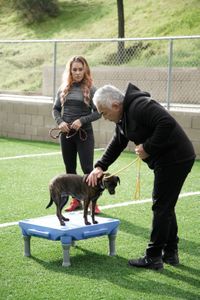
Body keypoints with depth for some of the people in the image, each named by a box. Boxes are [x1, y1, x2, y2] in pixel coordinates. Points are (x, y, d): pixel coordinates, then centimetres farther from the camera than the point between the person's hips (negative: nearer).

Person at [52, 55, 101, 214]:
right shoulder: (64, 88, 6)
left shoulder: (90, 89, -5)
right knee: (70, 168, 10)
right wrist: (59, 122, -8)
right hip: (66, 134, 4)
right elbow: (56, 109, 11)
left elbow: (98, 112, -5)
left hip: (84, 134, -4)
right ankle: (76, 200, 21)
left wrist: (82, 121, -17)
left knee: (88, 168, -4)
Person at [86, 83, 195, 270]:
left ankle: (153, 257, 4)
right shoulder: (123, 115, 12)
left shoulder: (140, 106, -21)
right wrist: (100, 166, 11)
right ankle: (170, 253, 27)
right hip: (168, 160, 11)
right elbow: (117, 144, 21)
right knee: (166, 207, 17)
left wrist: (148, 148, -23)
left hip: (175, 159, -11)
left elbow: (167, 123, -32)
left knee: (161, 207, -4)